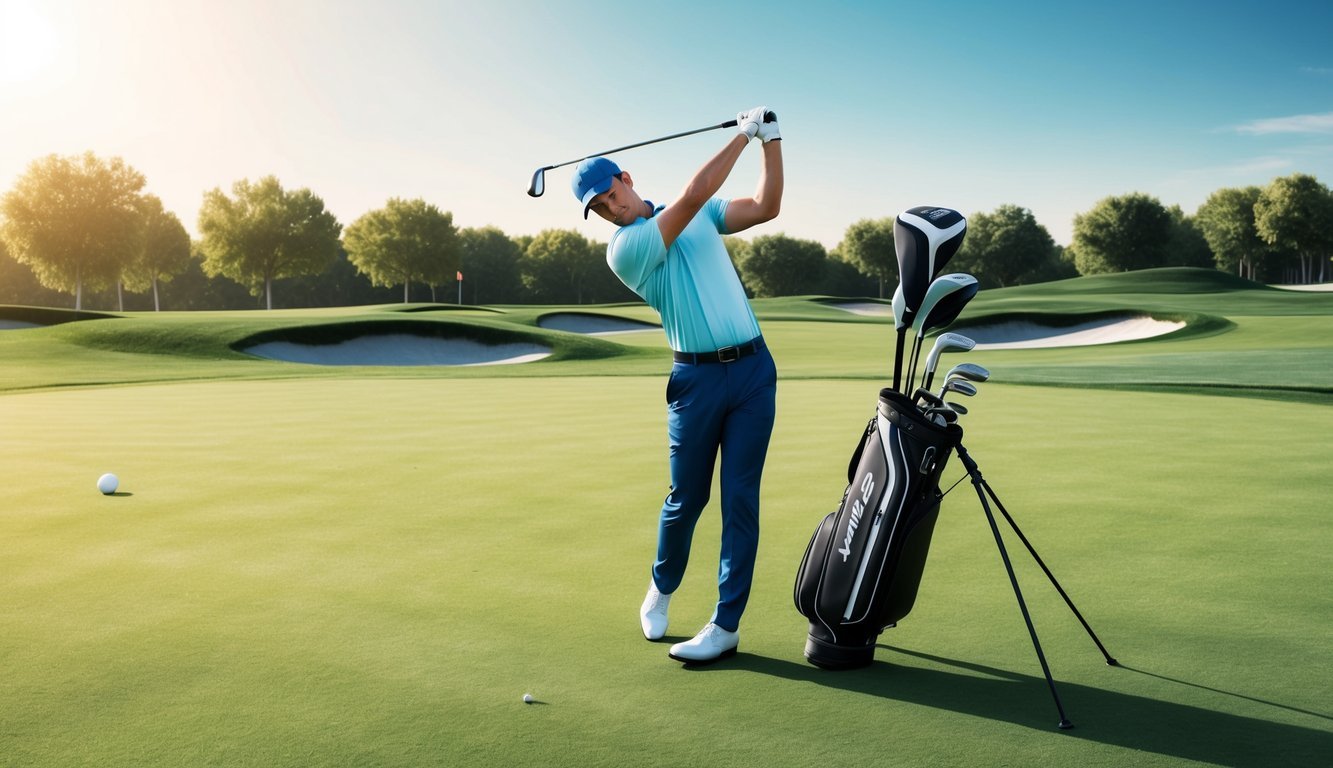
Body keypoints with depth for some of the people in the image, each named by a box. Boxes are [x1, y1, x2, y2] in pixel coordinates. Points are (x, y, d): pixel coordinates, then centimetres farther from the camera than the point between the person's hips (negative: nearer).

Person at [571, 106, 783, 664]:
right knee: (687, 497, 6)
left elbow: (766, 206, 9)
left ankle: (726, 624, 5)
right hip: (697, 377, -3)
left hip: (754, 368, 3)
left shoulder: (700, 216, 13)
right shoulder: (623, 248, -7)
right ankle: (662, 587, 34)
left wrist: (771, 140, 0)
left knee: (740, 498, -1)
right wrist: (741, 136, -7)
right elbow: (692, 196, -14)